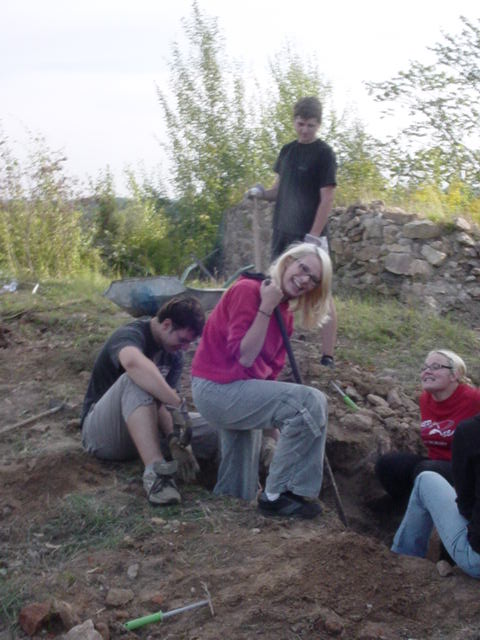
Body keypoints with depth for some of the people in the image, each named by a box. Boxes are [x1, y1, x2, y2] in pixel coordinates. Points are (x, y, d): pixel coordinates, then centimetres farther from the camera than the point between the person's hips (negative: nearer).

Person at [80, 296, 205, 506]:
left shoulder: (174, 356, 2)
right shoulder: (130, 335, -20)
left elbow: (159, 403, -12)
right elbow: (133, 362, -47)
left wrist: (173, 438, -31)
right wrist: (179, 404, -48)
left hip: (142, 430, 7)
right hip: (101, 432, -7)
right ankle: (155, 471, -51)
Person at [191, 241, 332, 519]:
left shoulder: (284, 312, 11)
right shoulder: (248, 290, -15)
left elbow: (271, 367, 13)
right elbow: (244, 357, -21)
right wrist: (266, 307, -21)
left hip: (239, 391, 10)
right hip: (218, 388, -10)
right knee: (311, 402, -24)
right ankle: (278, 495, -15)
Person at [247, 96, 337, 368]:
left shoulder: (324, 153, -7)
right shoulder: (288, 150, 13)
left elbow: (327, 197, -12)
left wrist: (314, 236, -19)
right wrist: (262, 192, -3)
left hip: (309, 235, -7)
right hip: (284, 233, 7)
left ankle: (328, 358, -3)